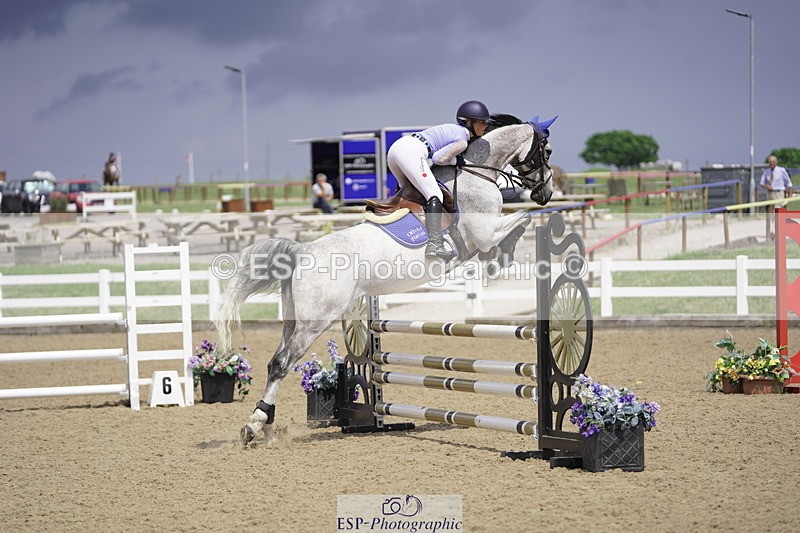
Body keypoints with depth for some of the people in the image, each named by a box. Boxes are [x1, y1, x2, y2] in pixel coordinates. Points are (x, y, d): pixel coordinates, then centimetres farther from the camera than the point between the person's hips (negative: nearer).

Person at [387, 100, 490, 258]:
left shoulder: (453, 129, 28)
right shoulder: (462, 142, 0)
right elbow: (438, 158, -3)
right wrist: (457, 160, 12)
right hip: (411, 152, -9)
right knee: (435, 196, -10)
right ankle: (435, 244, -24)